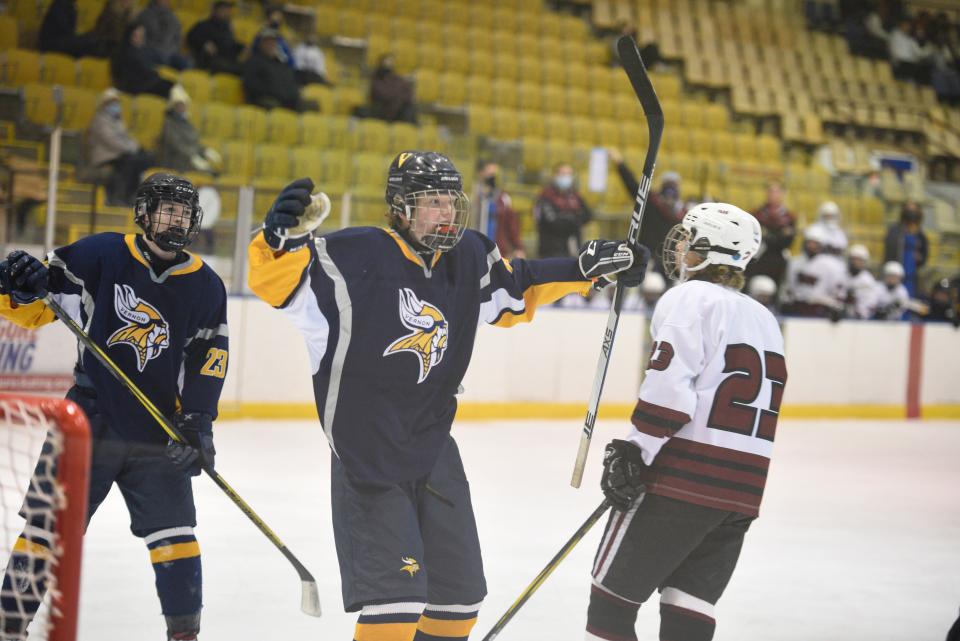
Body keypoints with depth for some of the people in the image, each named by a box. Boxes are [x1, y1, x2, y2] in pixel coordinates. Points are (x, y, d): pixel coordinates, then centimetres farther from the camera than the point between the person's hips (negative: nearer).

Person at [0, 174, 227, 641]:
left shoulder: (206, 287, 4)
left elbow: (208, 362, 3)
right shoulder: (101, 255, -4)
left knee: (173, 530, 0)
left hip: (158, 433, 2)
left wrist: (198, 422, -8)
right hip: (90, 421, -2)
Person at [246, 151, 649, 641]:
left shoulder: (467, 257, 3)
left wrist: (589, 268, 14)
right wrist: (277, 237, -39)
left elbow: (517, 290, 20)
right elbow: (274, 281, -19)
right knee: (396, 598, -15)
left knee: (459, 595, 16)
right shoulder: (354, 256, -16)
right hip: (366, 453, -7)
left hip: (434, 449, 7)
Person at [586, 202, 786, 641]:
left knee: (613, 595, 2)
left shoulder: (690, 298, -6)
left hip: (681, 480, -7)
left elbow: (668, 384, -18)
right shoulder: (765, 320, 18)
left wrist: (634, 453, -13)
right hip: (742, 491, 7)